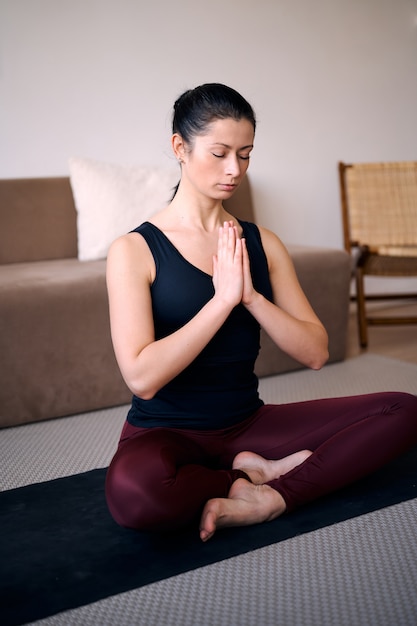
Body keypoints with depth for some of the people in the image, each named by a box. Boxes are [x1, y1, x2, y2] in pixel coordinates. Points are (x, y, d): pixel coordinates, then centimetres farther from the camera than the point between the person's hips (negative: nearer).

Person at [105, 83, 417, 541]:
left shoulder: (262, 244, 6)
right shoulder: (134, 250, -8)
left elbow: (315, 353, -1)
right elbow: (142, 377, -20)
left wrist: (251, 296, -16)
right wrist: (224, 298, -19)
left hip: (247, 424, 5)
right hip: (166, 433, -4)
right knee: (131, 488, -40)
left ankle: (265, 501, -18)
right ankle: (258, 474, -12)